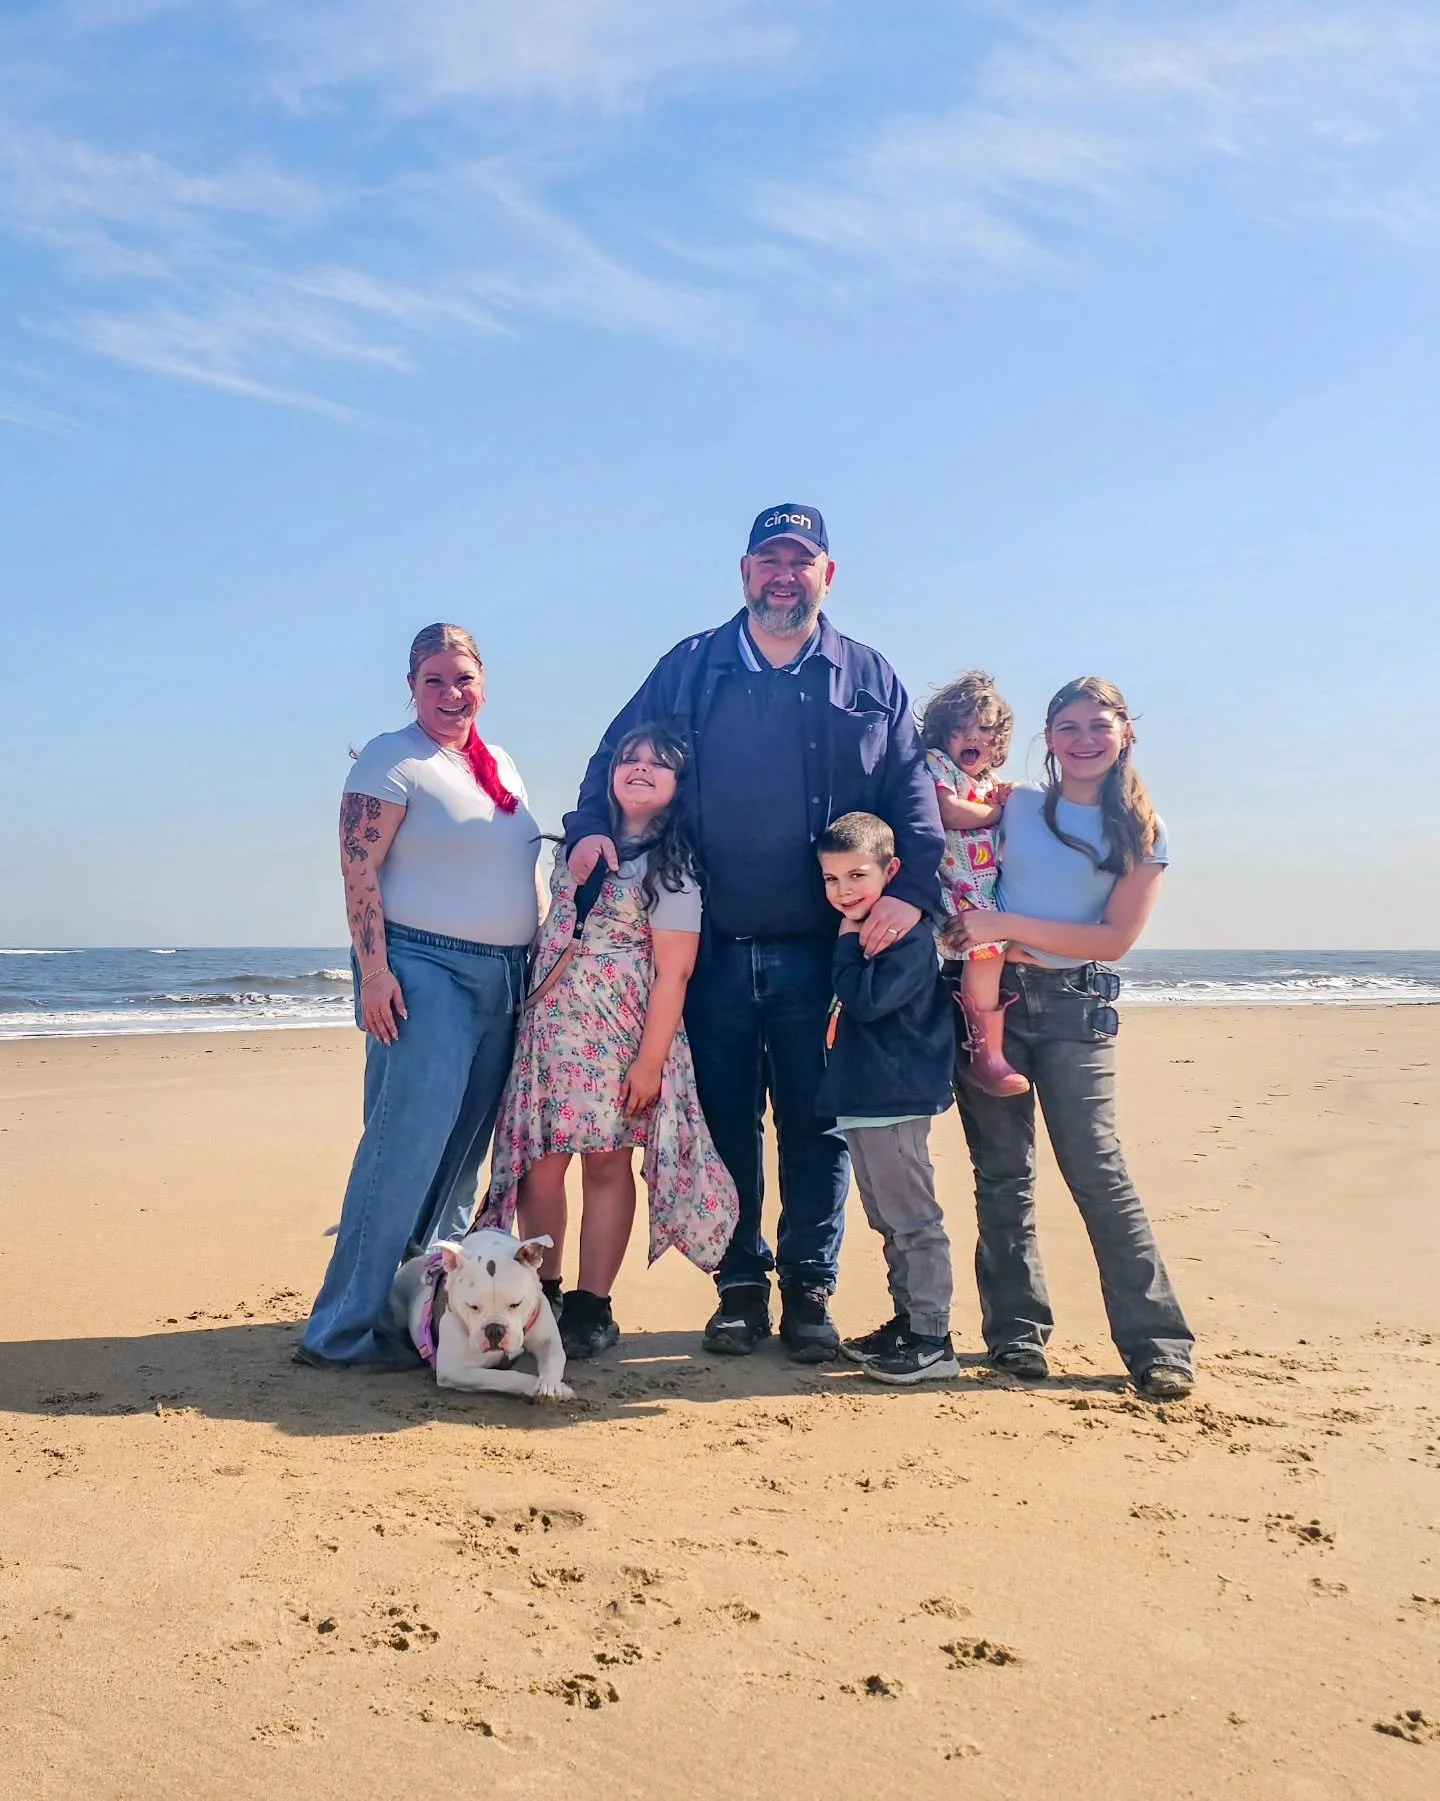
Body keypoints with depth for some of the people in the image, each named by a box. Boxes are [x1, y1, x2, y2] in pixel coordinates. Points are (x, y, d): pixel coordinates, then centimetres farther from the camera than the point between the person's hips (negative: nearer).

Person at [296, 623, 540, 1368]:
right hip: (424, 972, -7)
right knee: (407, 1145, -10)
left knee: (462, 1153, 9)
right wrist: (373, 969, -19)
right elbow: (359, 870, -12)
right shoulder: (392, 760, -5)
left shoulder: (501, 766, 17)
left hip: (504, 979, 7)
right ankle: (348, 1325, -3)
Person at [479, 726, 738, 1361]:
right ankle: (540, 1292, 14)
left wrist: (650, 1060, -13)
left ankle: (591, 1305, 9)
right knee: (540, 1159, 2)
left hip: (619, 1034, -5)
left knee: (606, 1162, 0)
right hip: (549, 1026, 5)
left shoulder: (672, 865, -5)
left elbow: (673, 971, -9)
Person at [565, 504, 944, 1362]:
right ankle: (742, 1285, 19)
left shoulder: (868, 679, 8)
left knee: (817, 1123, 4)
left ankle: (811, 1289, 16)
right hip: (715, 949, 1)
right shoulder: (690, 669, 9)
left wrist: (911, 887, -13)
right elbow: (617, 754, 12)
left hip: (824, 949, 0)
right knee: (725, 1122, 7)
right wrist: (592, 824, -8)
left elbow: (912, 793, 3)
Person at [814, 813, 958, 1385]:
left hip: (895, 1101, -10)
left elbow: (867, 1000, -23)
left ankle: (933, 1340, 2)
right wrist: (851, 938, 13)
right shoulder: (859, 936, 15)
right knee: (888, 1222, 16)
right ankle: (906, 1322, 26)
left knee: (913, 1221, -4)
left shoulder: (909, 935, -15)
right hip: (861, 1100, 10)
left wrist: (848, 941, -13)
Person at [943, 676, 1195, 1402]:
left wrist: (1008, 925, -14)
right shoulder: (1014, 805, 6)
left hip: (1074, 1007, -2)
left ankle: (1157, 1342, -1)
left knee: (1096, 1169, -9)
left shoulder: (1141, 832, 3)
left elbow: (1115, 938, -6)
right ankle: (1016, 1330, 15)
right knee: (1002, 1171, 5)